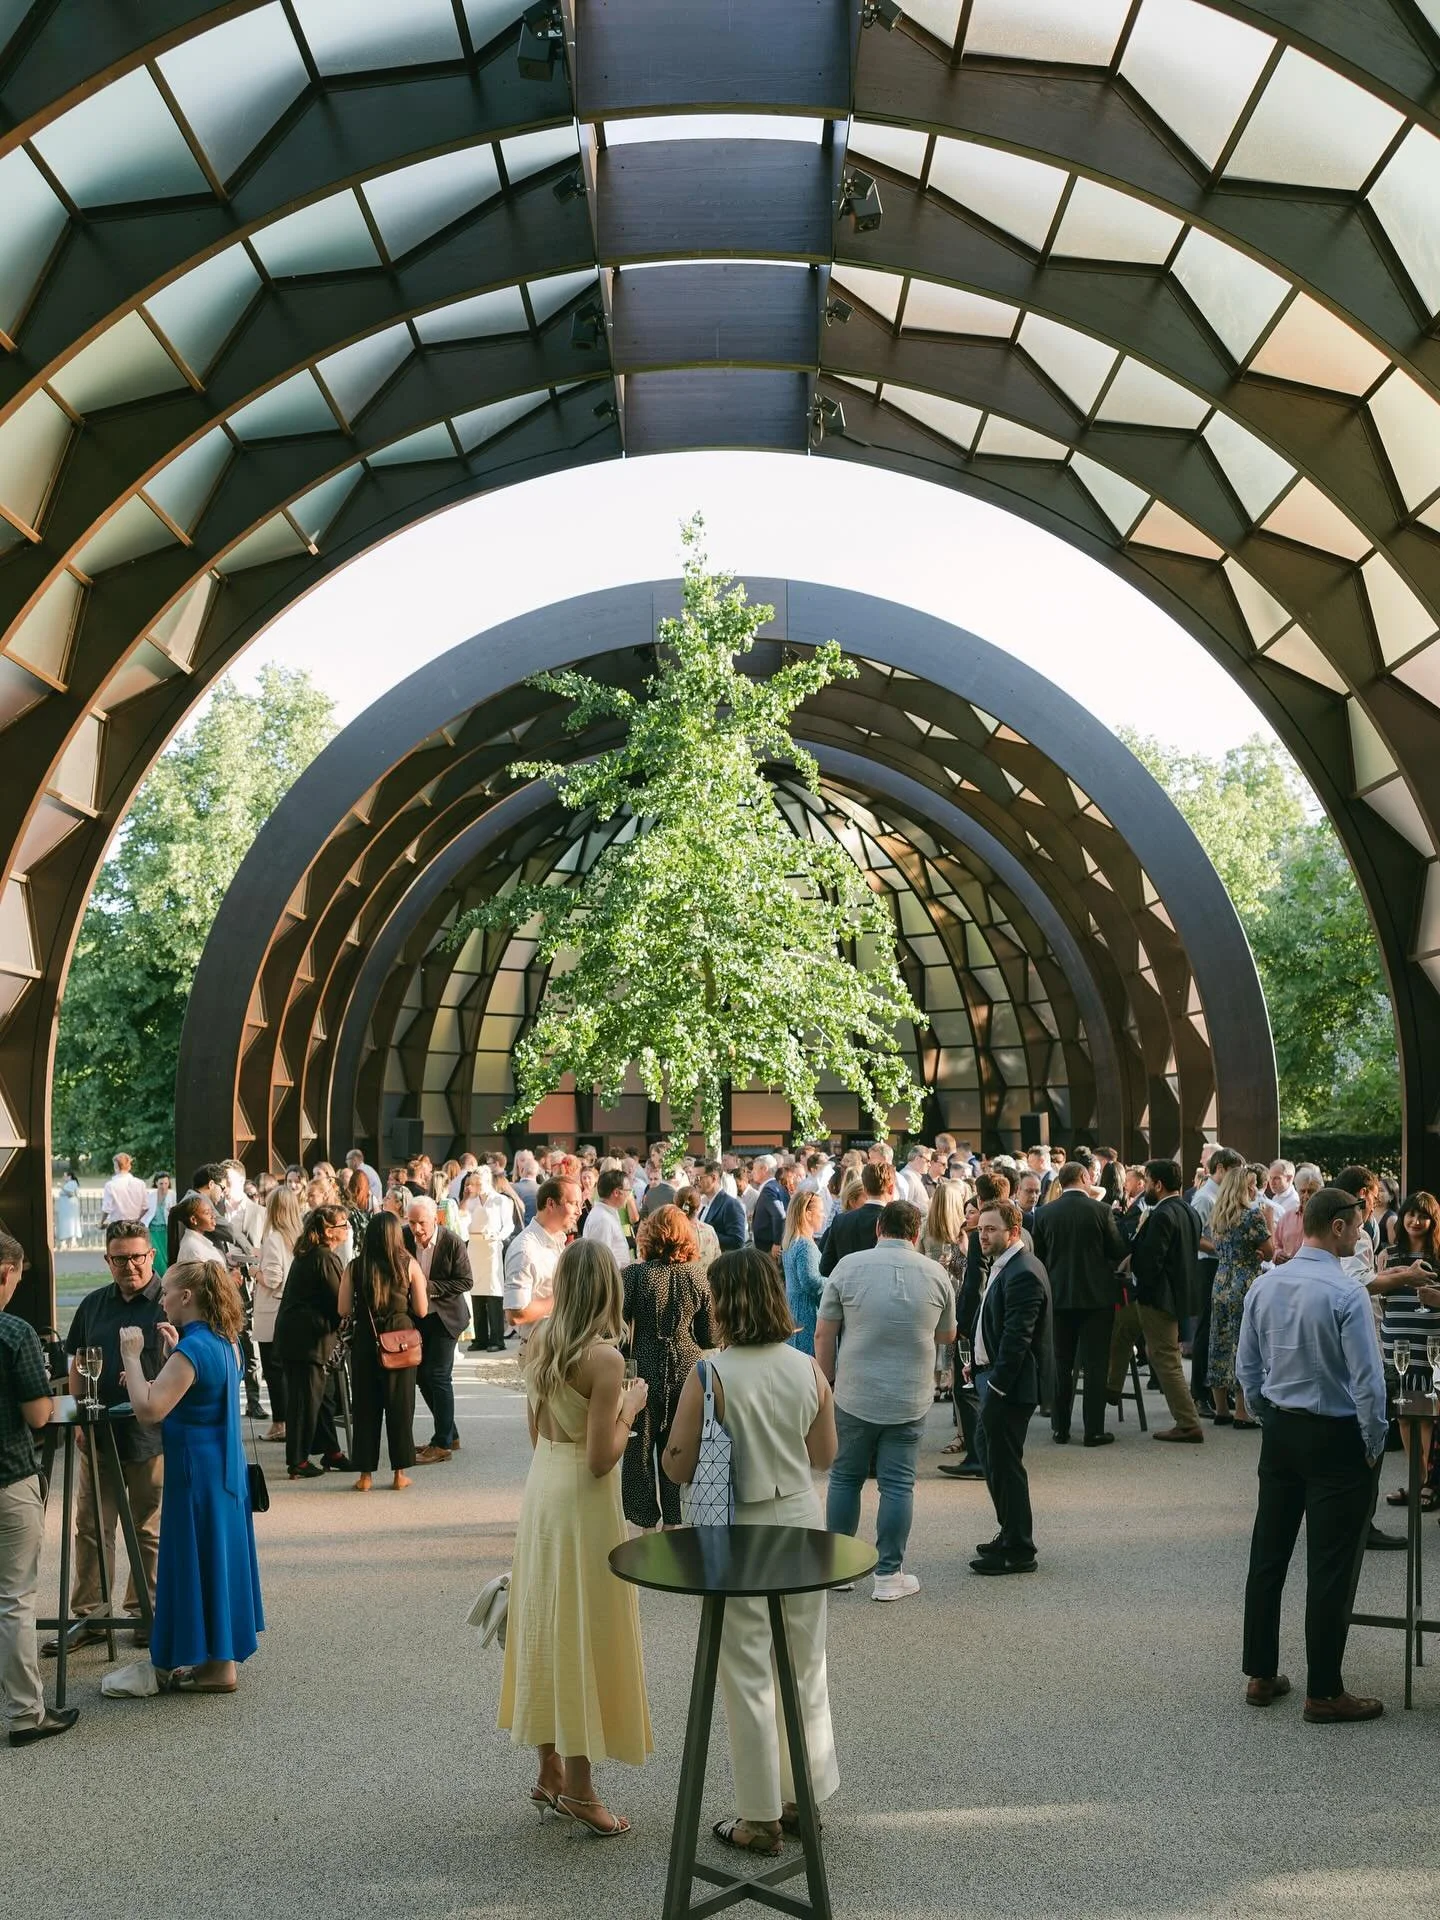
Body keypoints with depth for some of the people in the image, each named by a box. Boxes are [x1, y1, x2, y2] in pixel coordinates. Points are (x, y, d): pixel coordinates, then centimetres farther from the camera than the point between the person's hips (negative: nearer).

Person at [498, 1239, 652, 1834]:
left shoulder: (539, 1342, 3)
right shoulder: (604, 1358, -19)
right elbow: (601, 1458, -20)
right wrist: (631, 1405, -7)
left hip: (541, 1483, 7)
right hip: (583, 1499, -7)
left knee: (549, 1625, 15)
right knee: (585, 1631, 3)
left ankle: (551, 1770, 27)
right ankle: (578, 1785, 12)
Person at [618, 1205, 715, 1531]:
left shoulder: (634, 1274, -10)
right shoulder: (698, 1276, -2)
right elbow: (710, 1338, 2)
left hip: (645, 1370, -3)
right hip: (686, 1371, 3)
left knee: (639, 1450, 10)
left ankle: (646, 1523, 13)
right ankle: (674, 1521, 21)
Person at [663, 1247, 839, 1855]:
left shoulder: (709, 1375, -19)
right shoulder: (808, 1369, -5)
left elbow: (678, 1468, -14)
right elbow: (824, 1455, 5)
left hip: (738, 1532, -4)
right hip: (800, 1521, 4)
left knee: (748, 1674, 9)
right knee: (804, 1667, 18)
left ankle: (761, 1817, 18)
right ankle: (802, 1799, 30)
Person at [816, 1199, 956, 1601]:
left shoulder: (849, 1266, -6)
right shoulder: (936, 1273, -1)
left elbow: (823, 1334, -3)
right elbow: (946, 1336, 13)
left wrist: (828, 1380, 9)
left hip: (854, 1396, 0)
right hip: (910, 1400, 1)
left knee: (845, 1478, 14)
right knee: (897, 1484, 6)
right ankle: (889, 1575, 10)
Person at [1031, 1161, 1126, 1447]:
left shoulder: (1044, 1214, -3)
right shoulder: (1101, 1211, -10)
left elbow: (1037, 1256, 5)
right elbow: (1119, 1252, -3)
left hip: (1058, 1296, 2)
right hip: (1097, 1295, -2)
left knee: (1061, 1364, 11)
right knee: (1096, 1365, 3)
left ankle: (1060, 1428, 14)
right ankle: (1094, 1430, 3)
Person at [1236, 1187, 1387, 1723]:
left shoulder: (1264, 1286, 1)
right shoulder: (1346, 1295, -20)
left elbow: (1247, 1366, 7)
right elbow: (1368, 1381, -19)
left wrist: (1269, 1417, 17)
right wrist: (1373, 1445, -6)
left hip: (1279, 1432, 7)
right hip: (1336, 1438, -7)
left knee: (1269, 1553, 14)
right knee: (1331, 1567, 3)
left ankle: (1261, 1675, 24)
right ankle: (1323, 1692, 11)